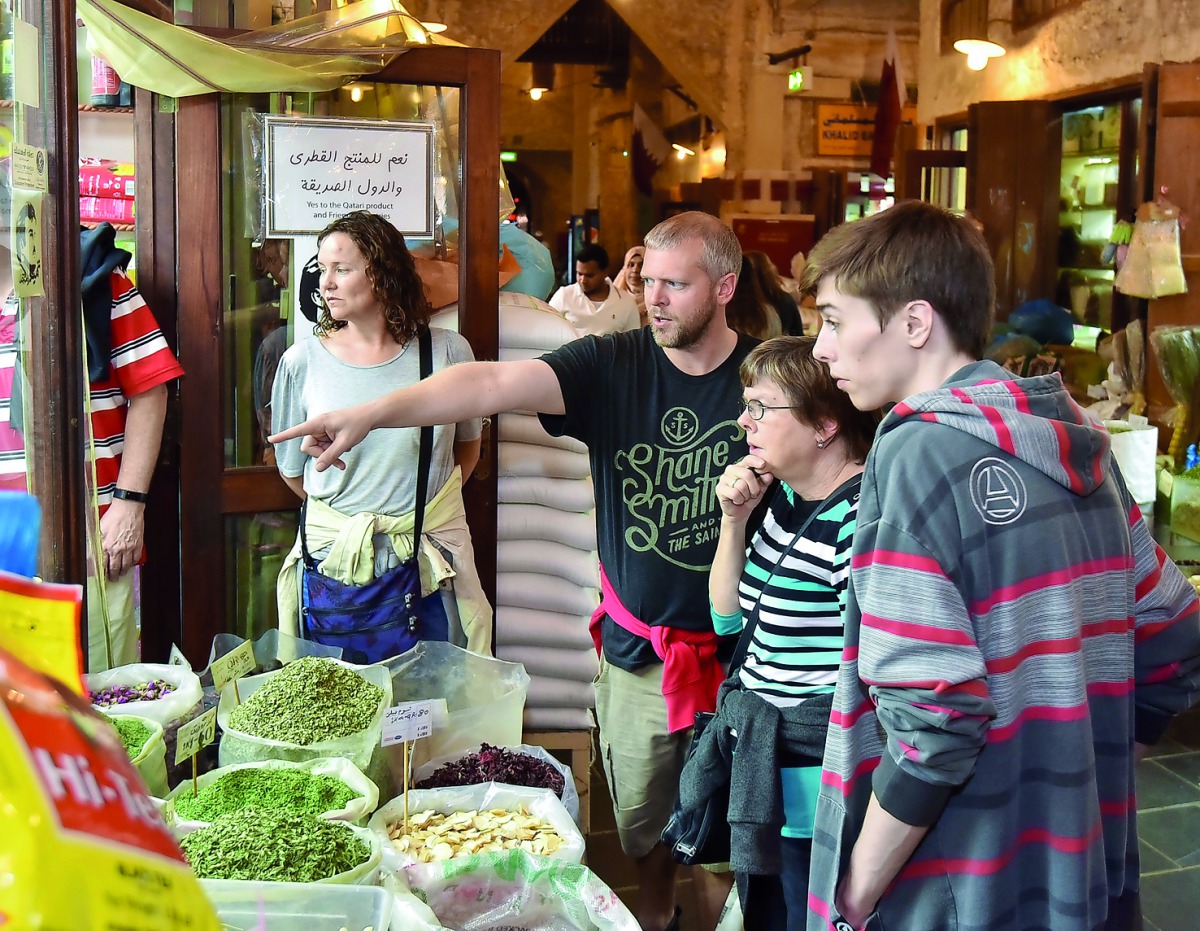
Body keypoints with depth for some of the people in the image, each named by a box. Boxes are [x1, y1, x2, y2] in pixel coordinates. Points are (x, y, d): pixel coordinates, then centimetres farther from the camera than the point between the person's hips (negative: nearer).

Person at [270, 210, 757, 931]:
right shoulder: (613, 365, -6)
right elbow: (496, 384, -20)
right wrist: (373, 413, -32)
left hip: (733, 656, -1)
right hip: (634, 654, 2)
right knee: (640, 822, 17)